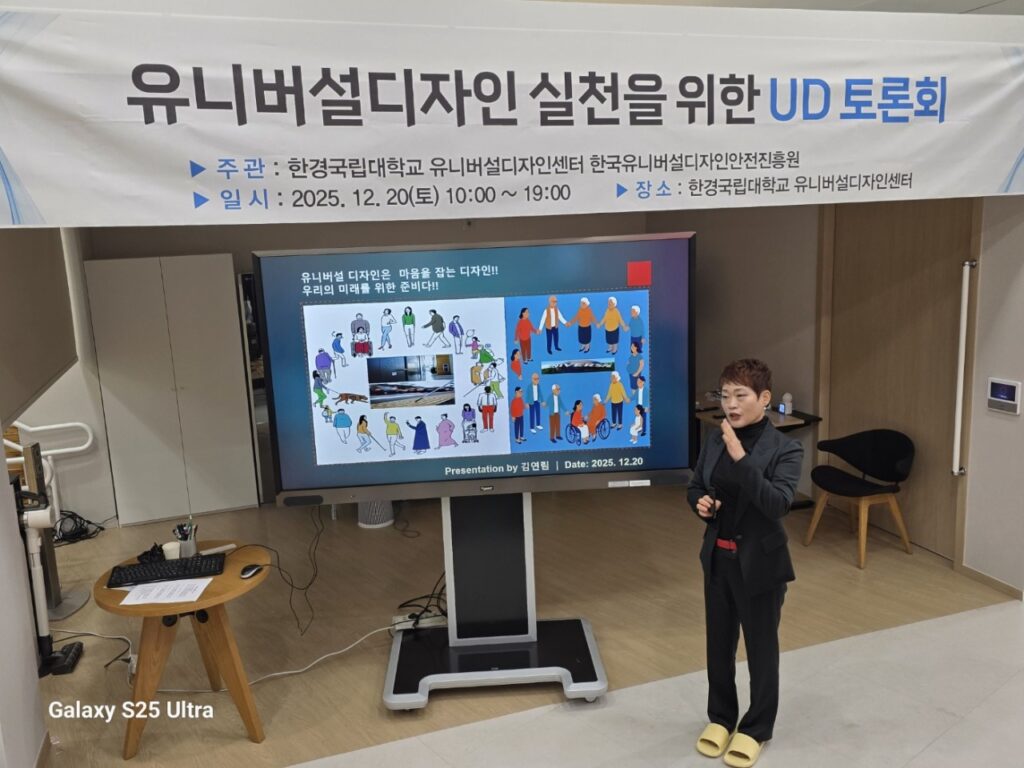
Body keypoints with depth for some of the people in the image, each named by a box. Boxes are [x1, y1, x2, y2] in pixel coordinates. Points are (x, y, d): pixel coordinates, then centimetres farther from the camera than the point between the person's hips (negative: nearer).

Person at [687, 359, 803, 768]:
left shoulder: (785, 449, -15)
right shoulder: (713, 440, 0)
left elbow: (778, 503, -28)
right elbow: (694, 488, 11)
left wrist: (741, 457, -34)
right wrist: (700, 503, -11)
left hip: (759, 563, -5)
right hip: (717, 558, 5)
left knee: (761, 647, 13)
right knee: (718, 643, 19)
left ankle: (755, 728, 34)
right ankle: (720, 717, 40)